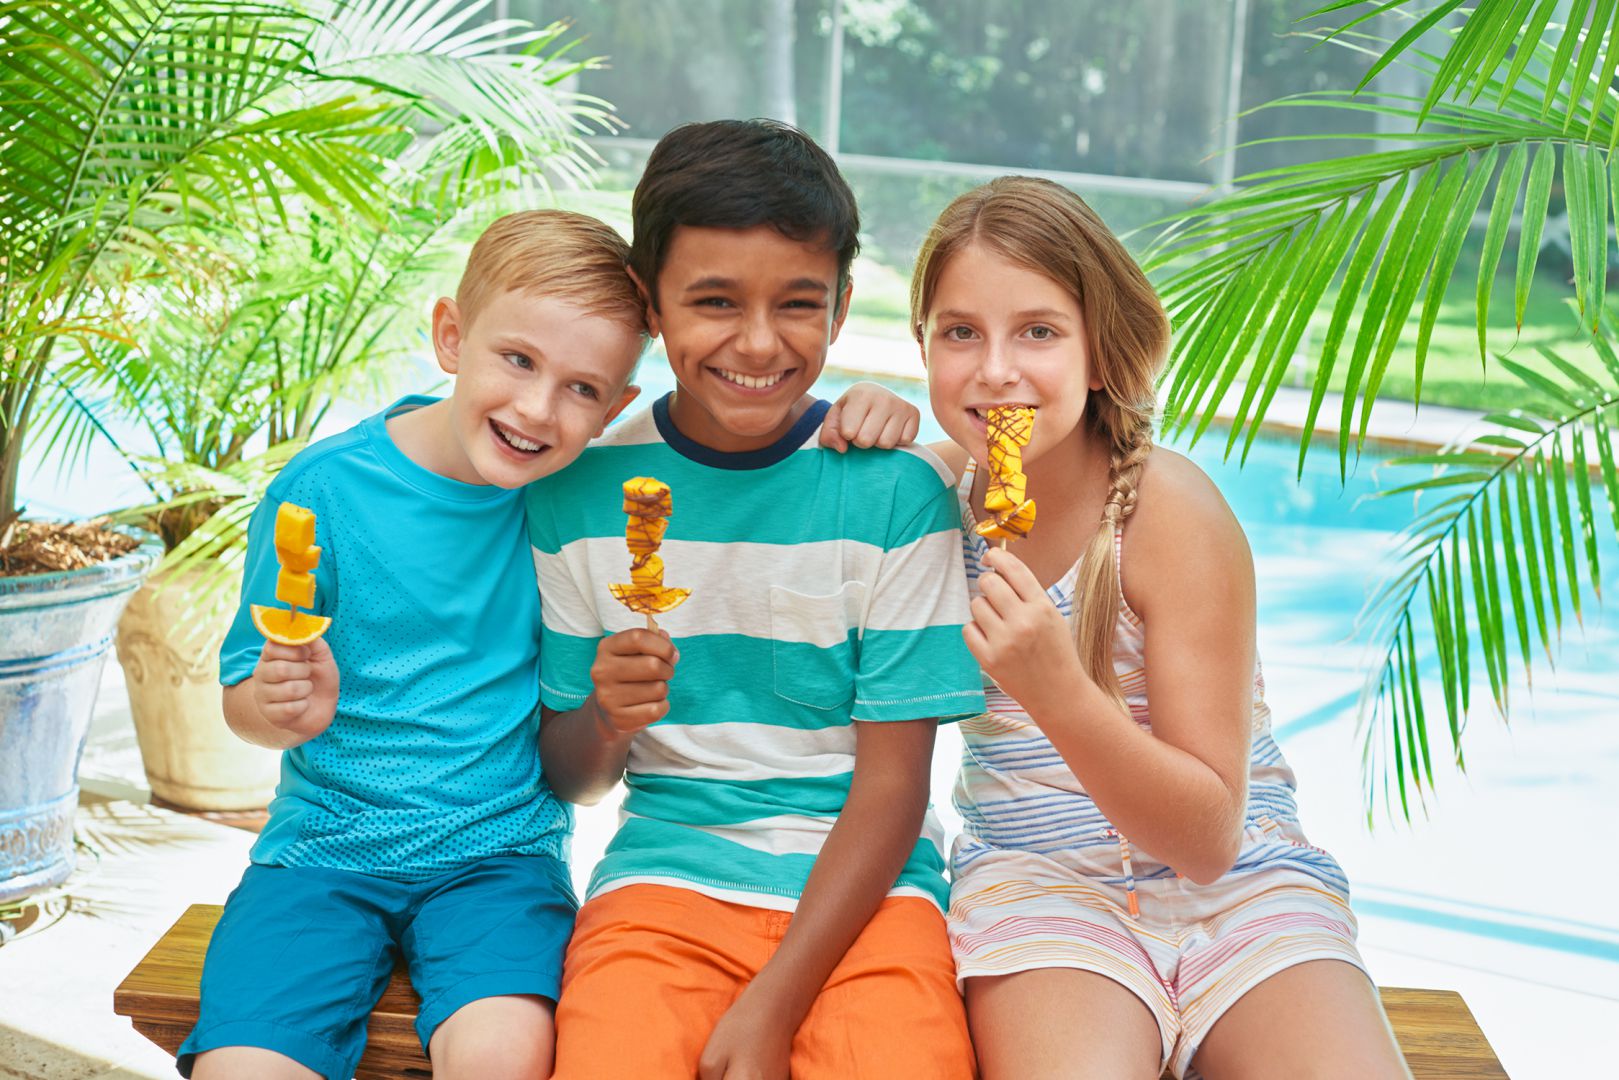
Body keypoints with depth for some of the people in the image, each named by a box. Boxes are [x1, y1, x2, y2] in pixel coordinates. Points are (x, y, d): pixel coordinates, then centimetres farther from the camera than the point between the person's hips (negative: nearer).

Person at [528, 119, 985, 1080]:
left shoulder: (895, 493, -5)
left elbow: (893, 783, -5)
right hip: (668, 871, 1)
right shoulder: (581, 493, 0)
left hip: (859, 888, 0)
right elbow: (570, 777, 7)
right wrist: (604, 721, -16)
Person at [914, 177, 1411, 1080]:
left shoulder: (1172, 511, -11)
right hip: (1039, 877, 1)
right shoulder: (945, 487, 1)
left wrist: (1058, 690, -30)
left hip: (1240, 882, -1)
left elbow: (1209, 838, -12)